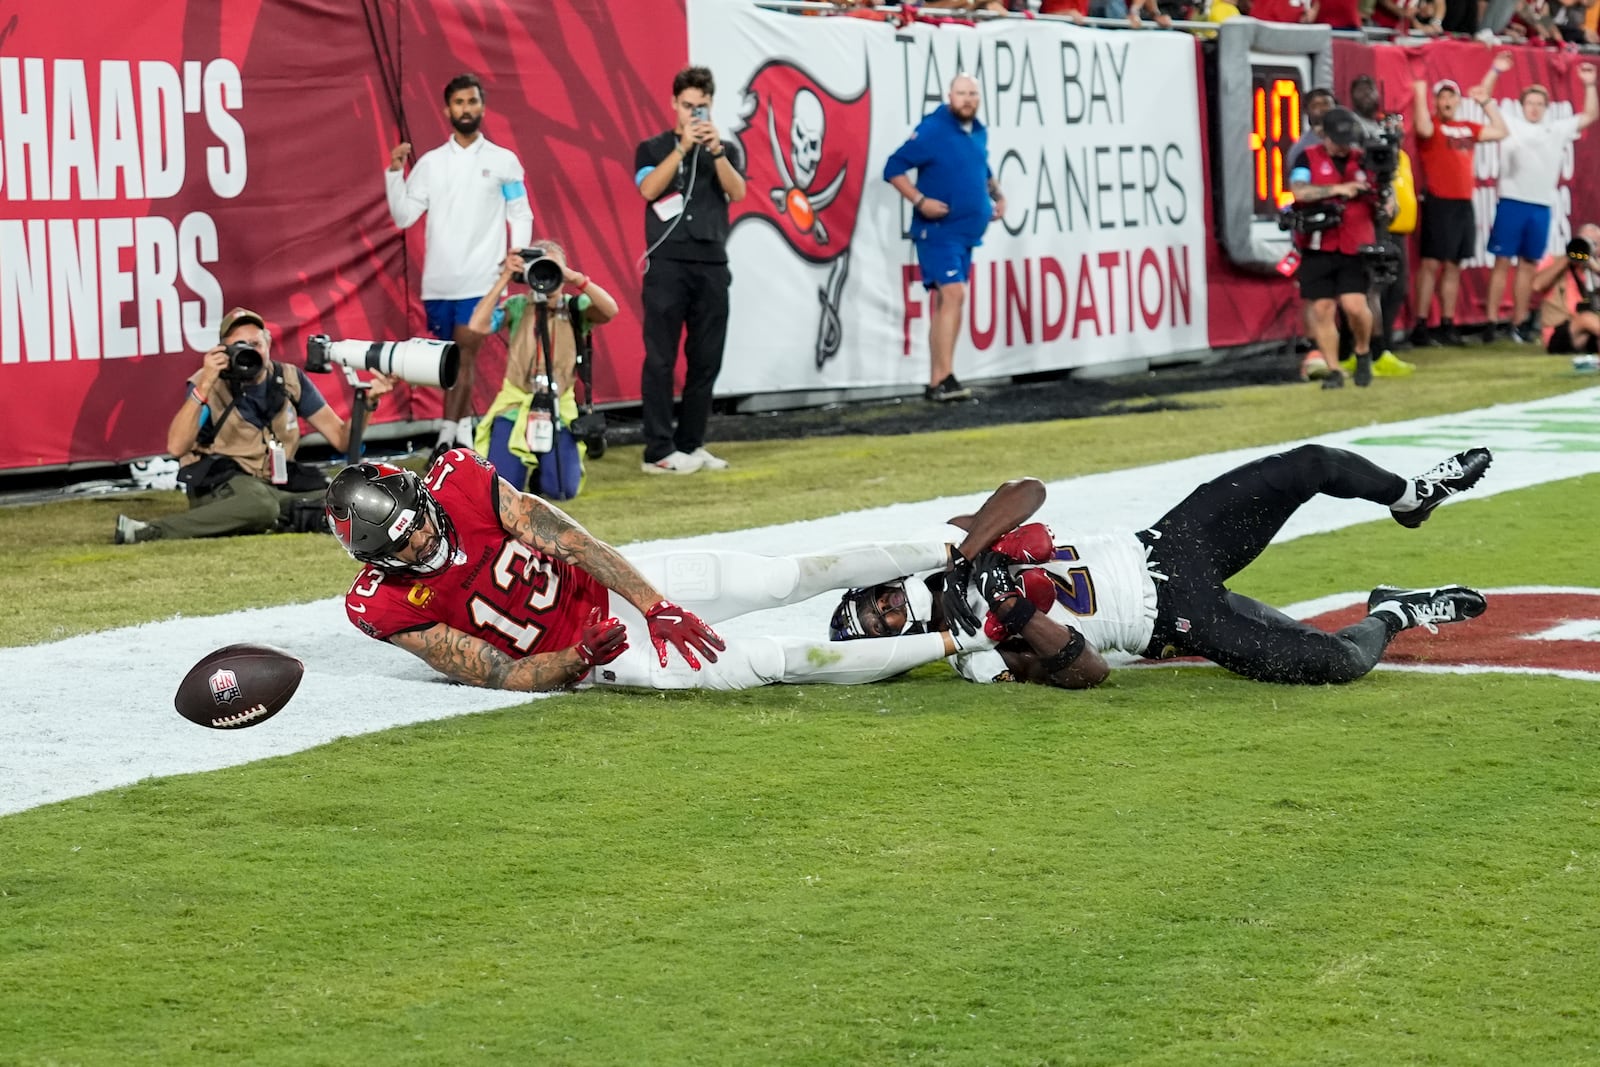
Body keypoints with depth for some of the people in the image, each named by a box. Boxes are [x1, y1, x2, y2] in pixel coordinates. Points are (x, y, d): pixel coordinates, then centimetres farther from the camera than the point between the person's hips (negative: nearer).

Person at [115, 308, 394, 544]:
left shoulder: (290, 380, 3)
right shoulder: (208, 384, -10)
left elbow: (341, 438, 6)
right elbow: (176, 447, -25)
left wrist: (367, 403, -12)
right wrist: (204, 386, -30)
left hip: (275, 486, 6)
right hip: (221, 486, -6)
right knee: (259, 504, -39)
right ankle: (149, 531, -33)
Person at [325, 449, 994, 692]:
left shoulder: (456, 482, -15)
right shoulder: (386, 606, -19)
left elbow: (564, 538, -13)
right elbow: (501, 677, -15)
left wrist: (655, 606, -17)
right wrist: (578, 659, -30)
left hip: (607, 585, 3)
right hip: (581, 653, -3)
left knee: (782, 579, 0)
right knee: (776, 661, -12)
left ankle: (952, 552, 16)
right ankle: (957, 641, -4)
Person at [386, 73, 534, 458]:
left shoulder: (503, 161, 3)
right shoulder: (430, 162, 8)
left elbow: (521, 216, 4)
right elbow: (403, 216, 5)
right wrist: (395, 172, -6)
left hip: (481, 280, -3)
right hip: (439, 280, 3)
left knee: (464, 355, -9)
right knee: (453, 357, 9)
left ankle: (447, 437, -12)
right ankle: (464, 432, 18)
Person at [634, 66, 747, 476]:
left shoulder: (727, 148, 13)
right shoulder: (653, 148, 8)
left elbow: (737, 192, -4)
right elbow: (649, 188, -10)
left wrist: (715, 149, -17)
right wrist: (683, 147, -15)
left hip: (712, 265, 3)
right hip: (667, 265, -3)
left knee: (705, 360, 4)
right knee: (661, 359, -6)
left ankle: (690, 444, 13)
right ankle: (659, 451, -6)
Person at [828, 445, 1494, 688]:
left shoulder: (954, 558, -2)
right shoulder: (974, 652, -15)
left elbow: (1027, 491, -10)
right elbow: (1085, 671, -22)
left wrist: (961, 548, -23)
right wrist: (1018, 613, -34)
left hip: (1161, 547, 5)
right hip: (1176, 620, -5)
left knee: (1315, 466, 1)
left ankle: (1409, 497, 32)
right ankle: (1389, 617, 16)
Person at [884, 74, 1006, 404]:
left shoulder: (979, 133, 10)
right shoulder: (931, 130, -12)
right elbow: (894, 168, -12)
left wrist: (997, 195, 12)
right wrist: (920, 200, -23)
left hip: (967, 231, 8)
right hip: (937, 230, -8)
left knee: (945, 302, 10)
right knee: (953, 294, -18)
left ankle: (936, 381, 14)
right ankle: (945, 378, -19)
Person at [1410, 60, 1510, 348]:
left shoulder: (1467, 128, 16)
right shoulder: (1432, 123, -4)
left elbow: (1500, 132, 19)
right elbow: (1424, 129, -27)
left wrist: (1486, 102, 15)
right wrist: (1420, 95, -19)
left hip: (1463, 204, 7)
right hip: (1439, 203, -7)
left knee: (1453, 265, 9)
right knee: (1431, 263, -9)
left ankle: (1447, 325, 13)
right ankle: (1420, 326, -9)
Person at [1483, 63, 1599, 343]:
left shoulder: (1556, 130, 15)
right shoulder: (1509, 125, 6)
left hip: (1541, 206, 3)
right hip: (1511, 202, -3)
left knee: (1529, 264, 7)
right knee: (1502, 262, -4)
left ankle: (1519, 323, 13)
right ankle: (1493, 322, -5)